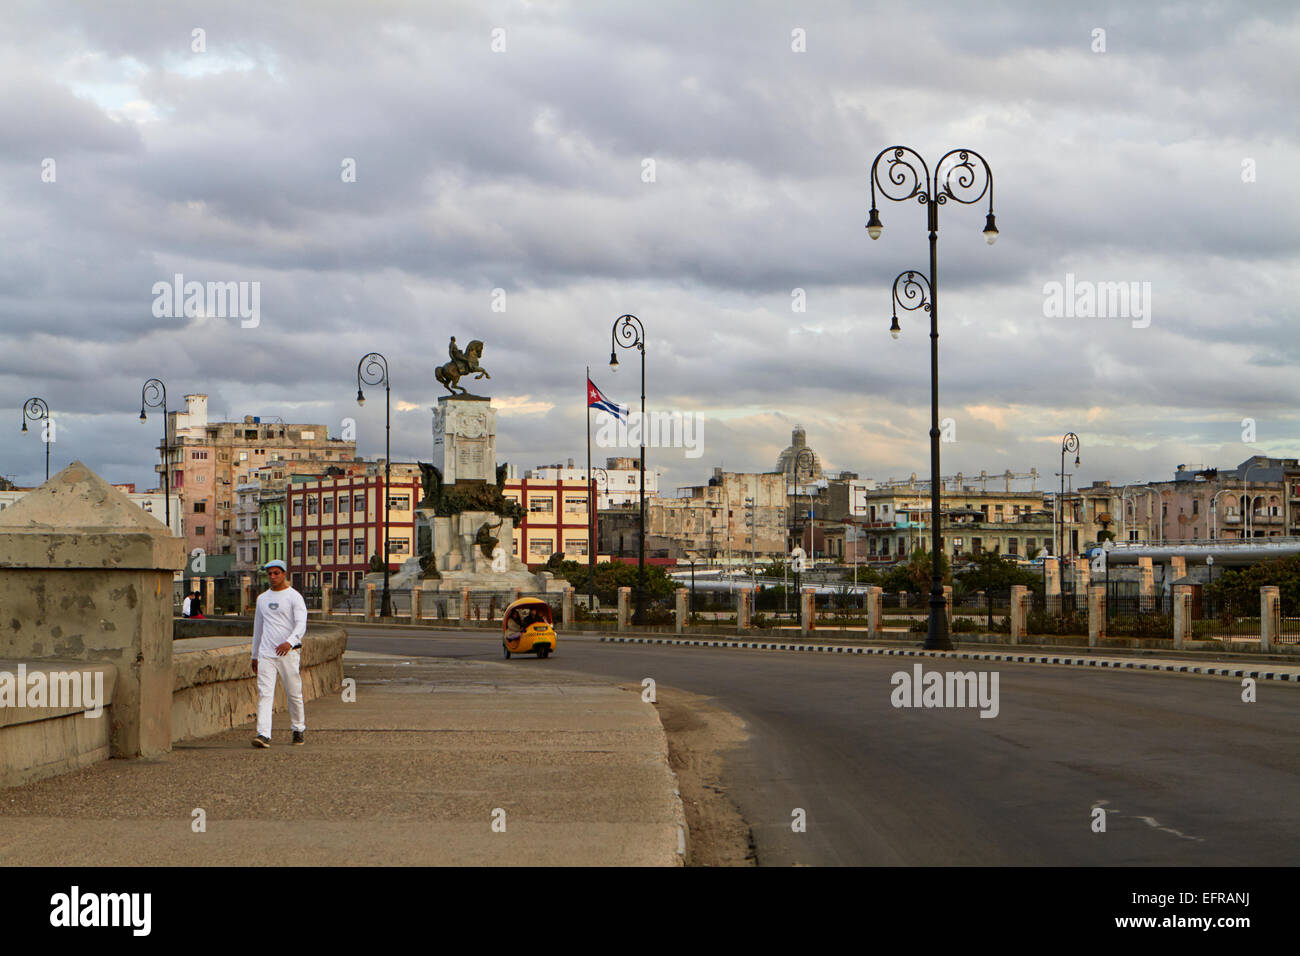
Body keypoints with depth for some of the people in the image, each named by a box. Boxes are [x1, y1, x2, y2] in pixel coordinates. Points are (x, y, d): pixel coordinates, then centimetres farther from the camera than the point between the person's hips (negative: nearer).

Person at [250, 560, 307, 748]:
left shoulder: (294, 597, -3)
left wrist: (289, 642, -32)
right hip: (266, 653, 4)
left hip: (288, 652, -4)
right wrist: (254, 655, 24)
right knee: (265, 694, -9)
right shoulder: (262, 598, 15)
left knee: (294, 694, 5)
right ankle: (263, 735, -18)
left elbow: (301, 625, -14)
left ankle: (299, 729, 25)